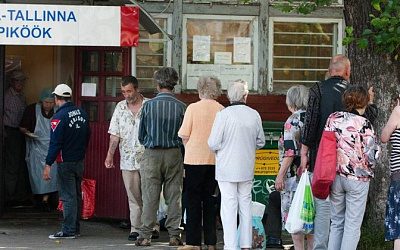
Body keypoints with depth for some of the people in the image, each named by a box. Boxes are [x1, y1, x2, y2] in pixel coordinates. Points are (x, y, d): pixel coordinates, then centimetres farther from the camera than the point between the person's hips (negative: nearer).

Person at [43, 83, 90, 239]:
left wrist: (48, 164, -18)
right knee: (77, 195, 14)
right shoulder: (82, 113, 7)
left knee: (68, 197, -6)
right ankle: (75, 228, 21)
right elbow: (87, 136, 16)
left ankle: (68, 230, -5)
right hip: (80, 161, 7)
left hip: (65, 162, -7)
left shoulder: (59, 117, -16)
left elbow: (55, 143, -20)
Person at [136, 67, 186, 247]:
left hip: (152, 154, -1)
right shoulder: (181, 107, -5)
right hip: (174, 154, 1)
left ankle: (145, 235, 4)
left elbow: (141, 135, 2)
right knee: (174, 195, 7)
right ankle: (174, 234, 8)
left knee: (150, 196, 4)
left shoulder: (149, 105, -6)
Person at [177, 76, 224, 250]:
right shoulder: (221, 110, 1)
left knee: (193, 200, 2)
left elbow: (184, 135, -7)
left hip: (195, 159, -3)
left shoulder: (193, 108, -7)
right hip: (215, 161, 3)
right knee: (210, 200, 10)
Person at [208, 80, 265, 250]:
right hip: (247, 168, 4)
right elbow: (261, 142, 8)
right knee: (245, 205, 13)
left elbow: (213, 143, -12)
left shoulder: (223, 114, -14)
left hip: (227, 168, -4)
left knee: (229, 206, -1)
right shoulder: (254, 115, -2)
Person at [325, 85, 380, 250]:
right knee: (353, 225, 2)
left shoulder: (333, 119, 1)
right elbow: (371, 154, -14)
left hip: (335, 176, 5)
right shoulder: (364, 124, -12)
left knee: (336, 223, 14)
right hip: (358, 177, -4)